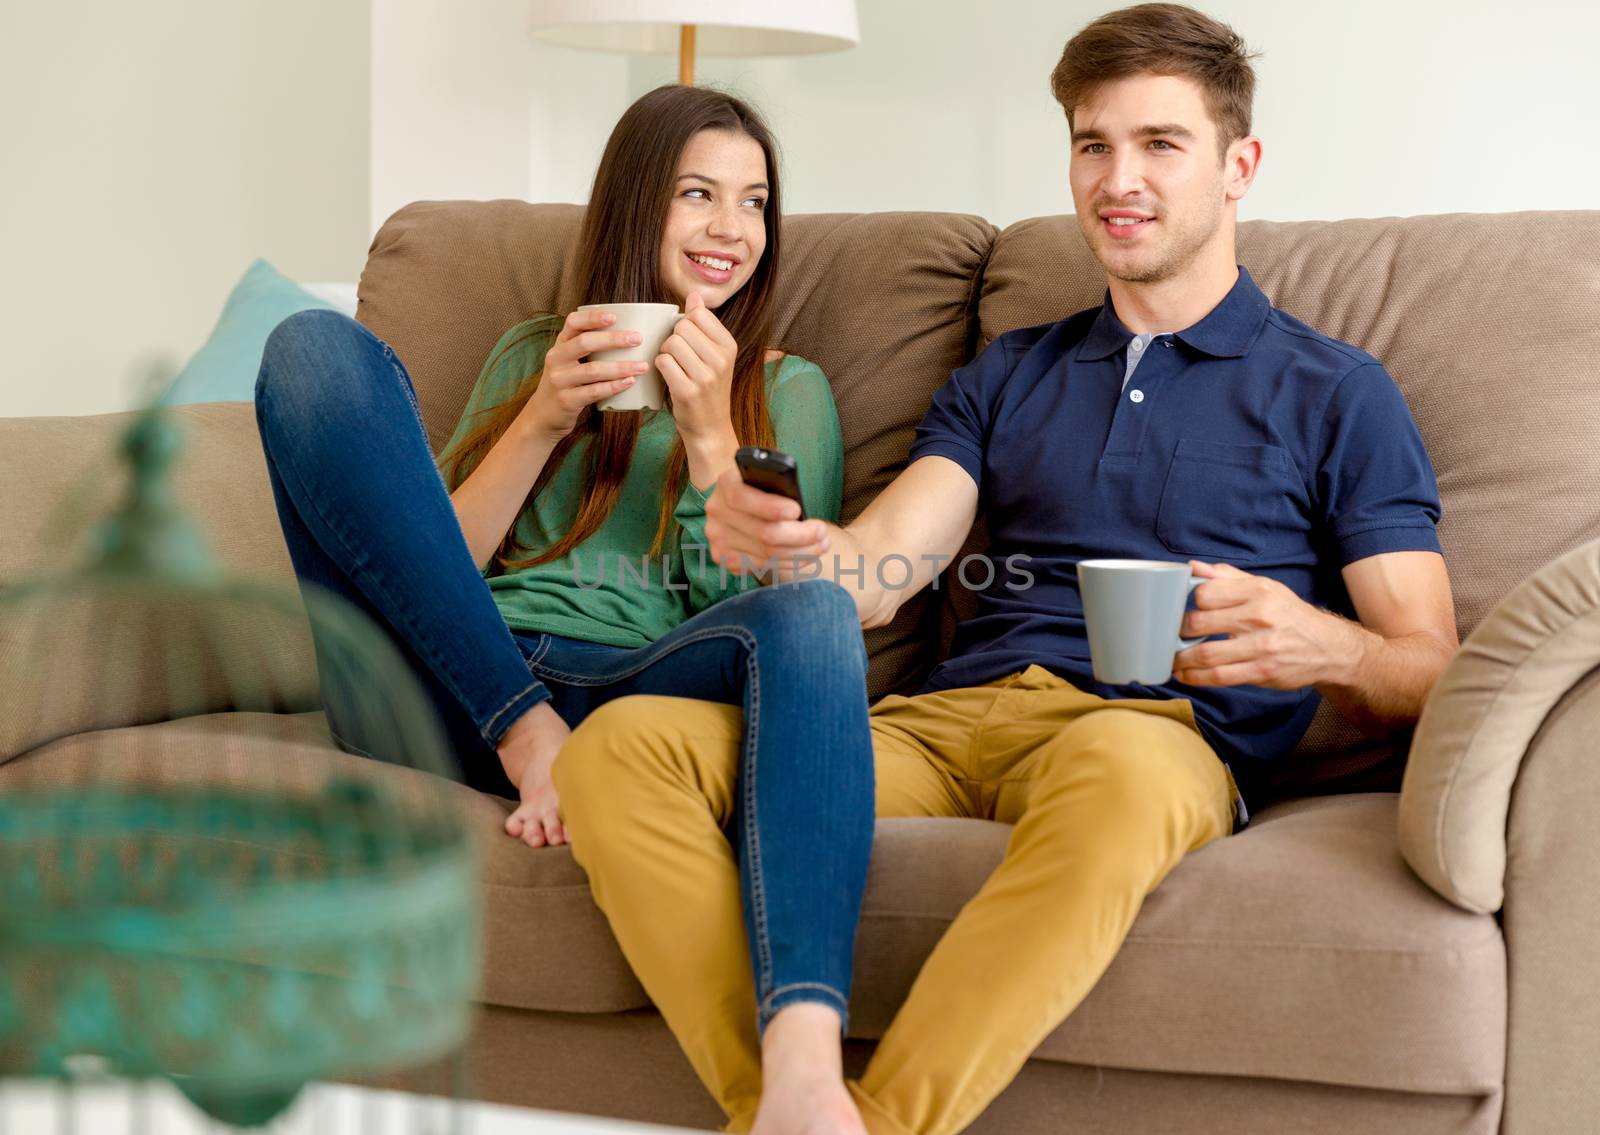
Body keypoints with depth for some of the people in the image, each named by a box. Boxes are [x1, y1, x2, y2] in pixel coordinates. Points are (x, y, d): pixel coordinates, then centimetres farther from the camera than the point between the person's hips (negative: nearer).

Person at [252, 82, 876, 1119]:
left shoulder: (788, 391, 23)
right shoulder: (530, 356, 28)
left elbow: (756, 608, 9)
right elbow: (444, 555, 15)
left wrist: (709, 433, -2)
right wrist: (544, 421, 1)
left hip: (641, 697, -1)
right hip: (456, 695, 2)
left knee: (813, 608, -37)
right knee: (320, 347, -12)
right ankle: (527, 735, -21)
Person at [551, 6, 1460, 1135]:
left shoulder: (1338, 394, 16)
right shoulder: (1008, 375, 28)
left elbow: (1427, 674, 8)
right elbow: (874, 575, 14)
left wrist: (1322, 649, -16)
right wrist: (786, 545, -11)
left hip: (1163, 735, -4)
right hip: (946, 722, 4)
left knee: (1115, 768, -43)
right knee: (620, 744, -22)